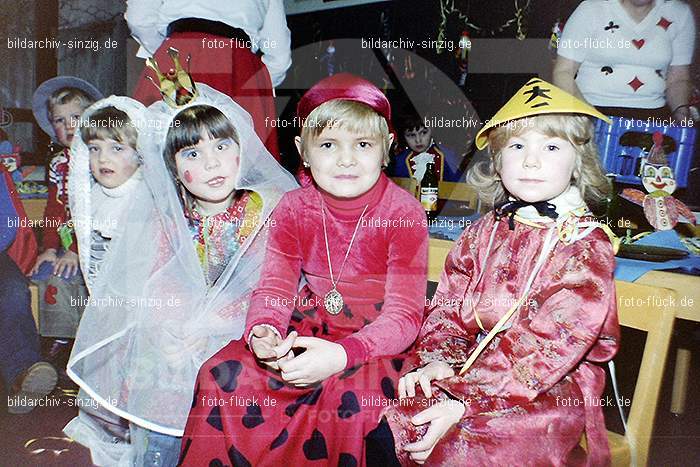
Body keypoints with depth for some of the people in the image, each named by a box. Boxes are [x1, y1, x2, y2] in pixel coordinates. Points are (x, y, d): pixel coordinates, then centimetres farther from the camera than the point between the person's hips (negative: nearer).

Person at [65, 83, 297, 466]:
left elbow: (266, 288, -11)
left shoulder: (265, 208, -7)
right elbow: (158, 284, 1)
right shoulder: (169, 217, 5)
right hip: (174, 331, 3)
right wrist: (170, 330, -19)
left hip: (235, 332, -3)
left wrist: (207, 330, -21)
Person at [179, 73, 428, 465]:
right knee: (222, 374, -14)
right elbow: (275, 287, -1)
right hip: (307, 331, 4)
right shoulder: (294, 208, 0)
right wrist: (263, 331, -26)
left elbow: (404, 315, -17)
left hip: (376, 341, -3)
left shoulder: (403, 212, -13)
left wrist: (340, 354, -33)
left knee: (351, 397, -34)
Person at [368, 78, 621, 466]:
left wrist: (462, 405, -24)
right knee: (382, 433, -10)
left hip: (551, 389, -4)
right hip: (474, 367, 5)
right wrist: (436, 359, -11)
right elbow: (449, 306, 10)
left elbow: (549, 346, -19)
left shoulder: (587, 246, -11)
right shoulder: (484, 232, 7)